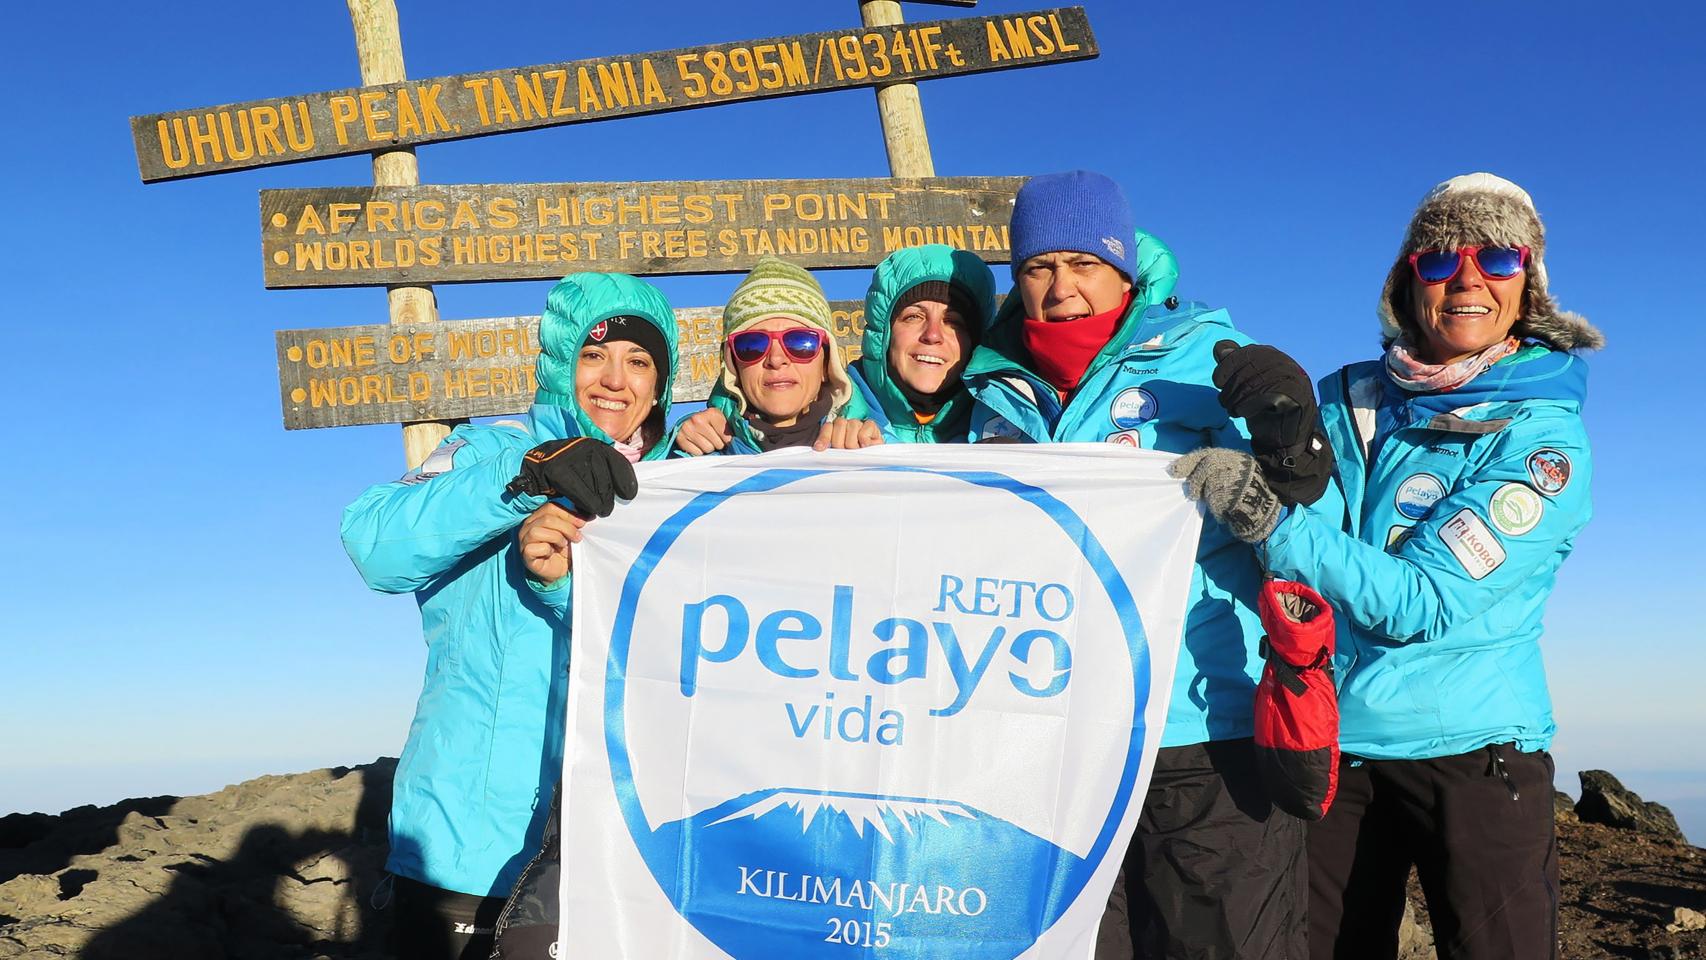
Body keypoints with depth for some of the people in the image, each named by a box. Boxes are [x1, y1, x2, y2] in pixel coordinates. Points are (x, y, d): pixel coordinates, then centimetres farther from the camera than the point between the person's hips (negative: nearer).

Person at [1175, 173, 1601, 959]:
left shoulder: (1543, 438, -9)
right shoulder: (1347, 399, 4)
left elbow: (1421, 600, -20)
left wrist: (1264, 511, -27)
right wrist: (1289, 434, -15)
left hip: (1471, 753, -3)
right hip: (1325, 748, 3)